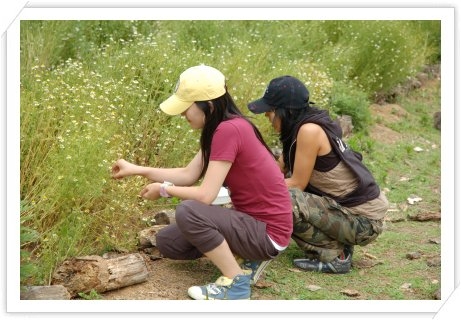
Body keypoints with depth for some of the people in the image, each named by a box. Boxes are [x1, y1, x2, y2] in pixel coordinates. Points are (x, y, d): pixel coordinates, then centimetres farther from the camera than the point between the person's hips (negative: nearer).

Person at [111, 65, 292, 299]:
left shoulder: (229, 130, -26)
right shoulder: (220, 129, 5)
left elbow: (205, 195, -26)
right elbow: (189, 175, 7)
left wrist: (163, 189, -9)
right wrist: (137, 170, 3)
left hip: (268, 232, -10)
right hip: (250, 221, 10)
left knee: (188, 211, -29)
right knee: (167, 242, 7)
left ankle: (236, 283, -12)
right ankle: (246, 259, 11)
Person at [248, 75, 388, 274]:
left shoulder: (309, 130, -22)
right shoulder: (298, 127, 4)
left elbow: (297, 183, -16)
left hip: (363, 220, -9)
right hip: (344, 205, 9)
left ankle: (335, 256, -6)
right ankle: (336, 243, 12)